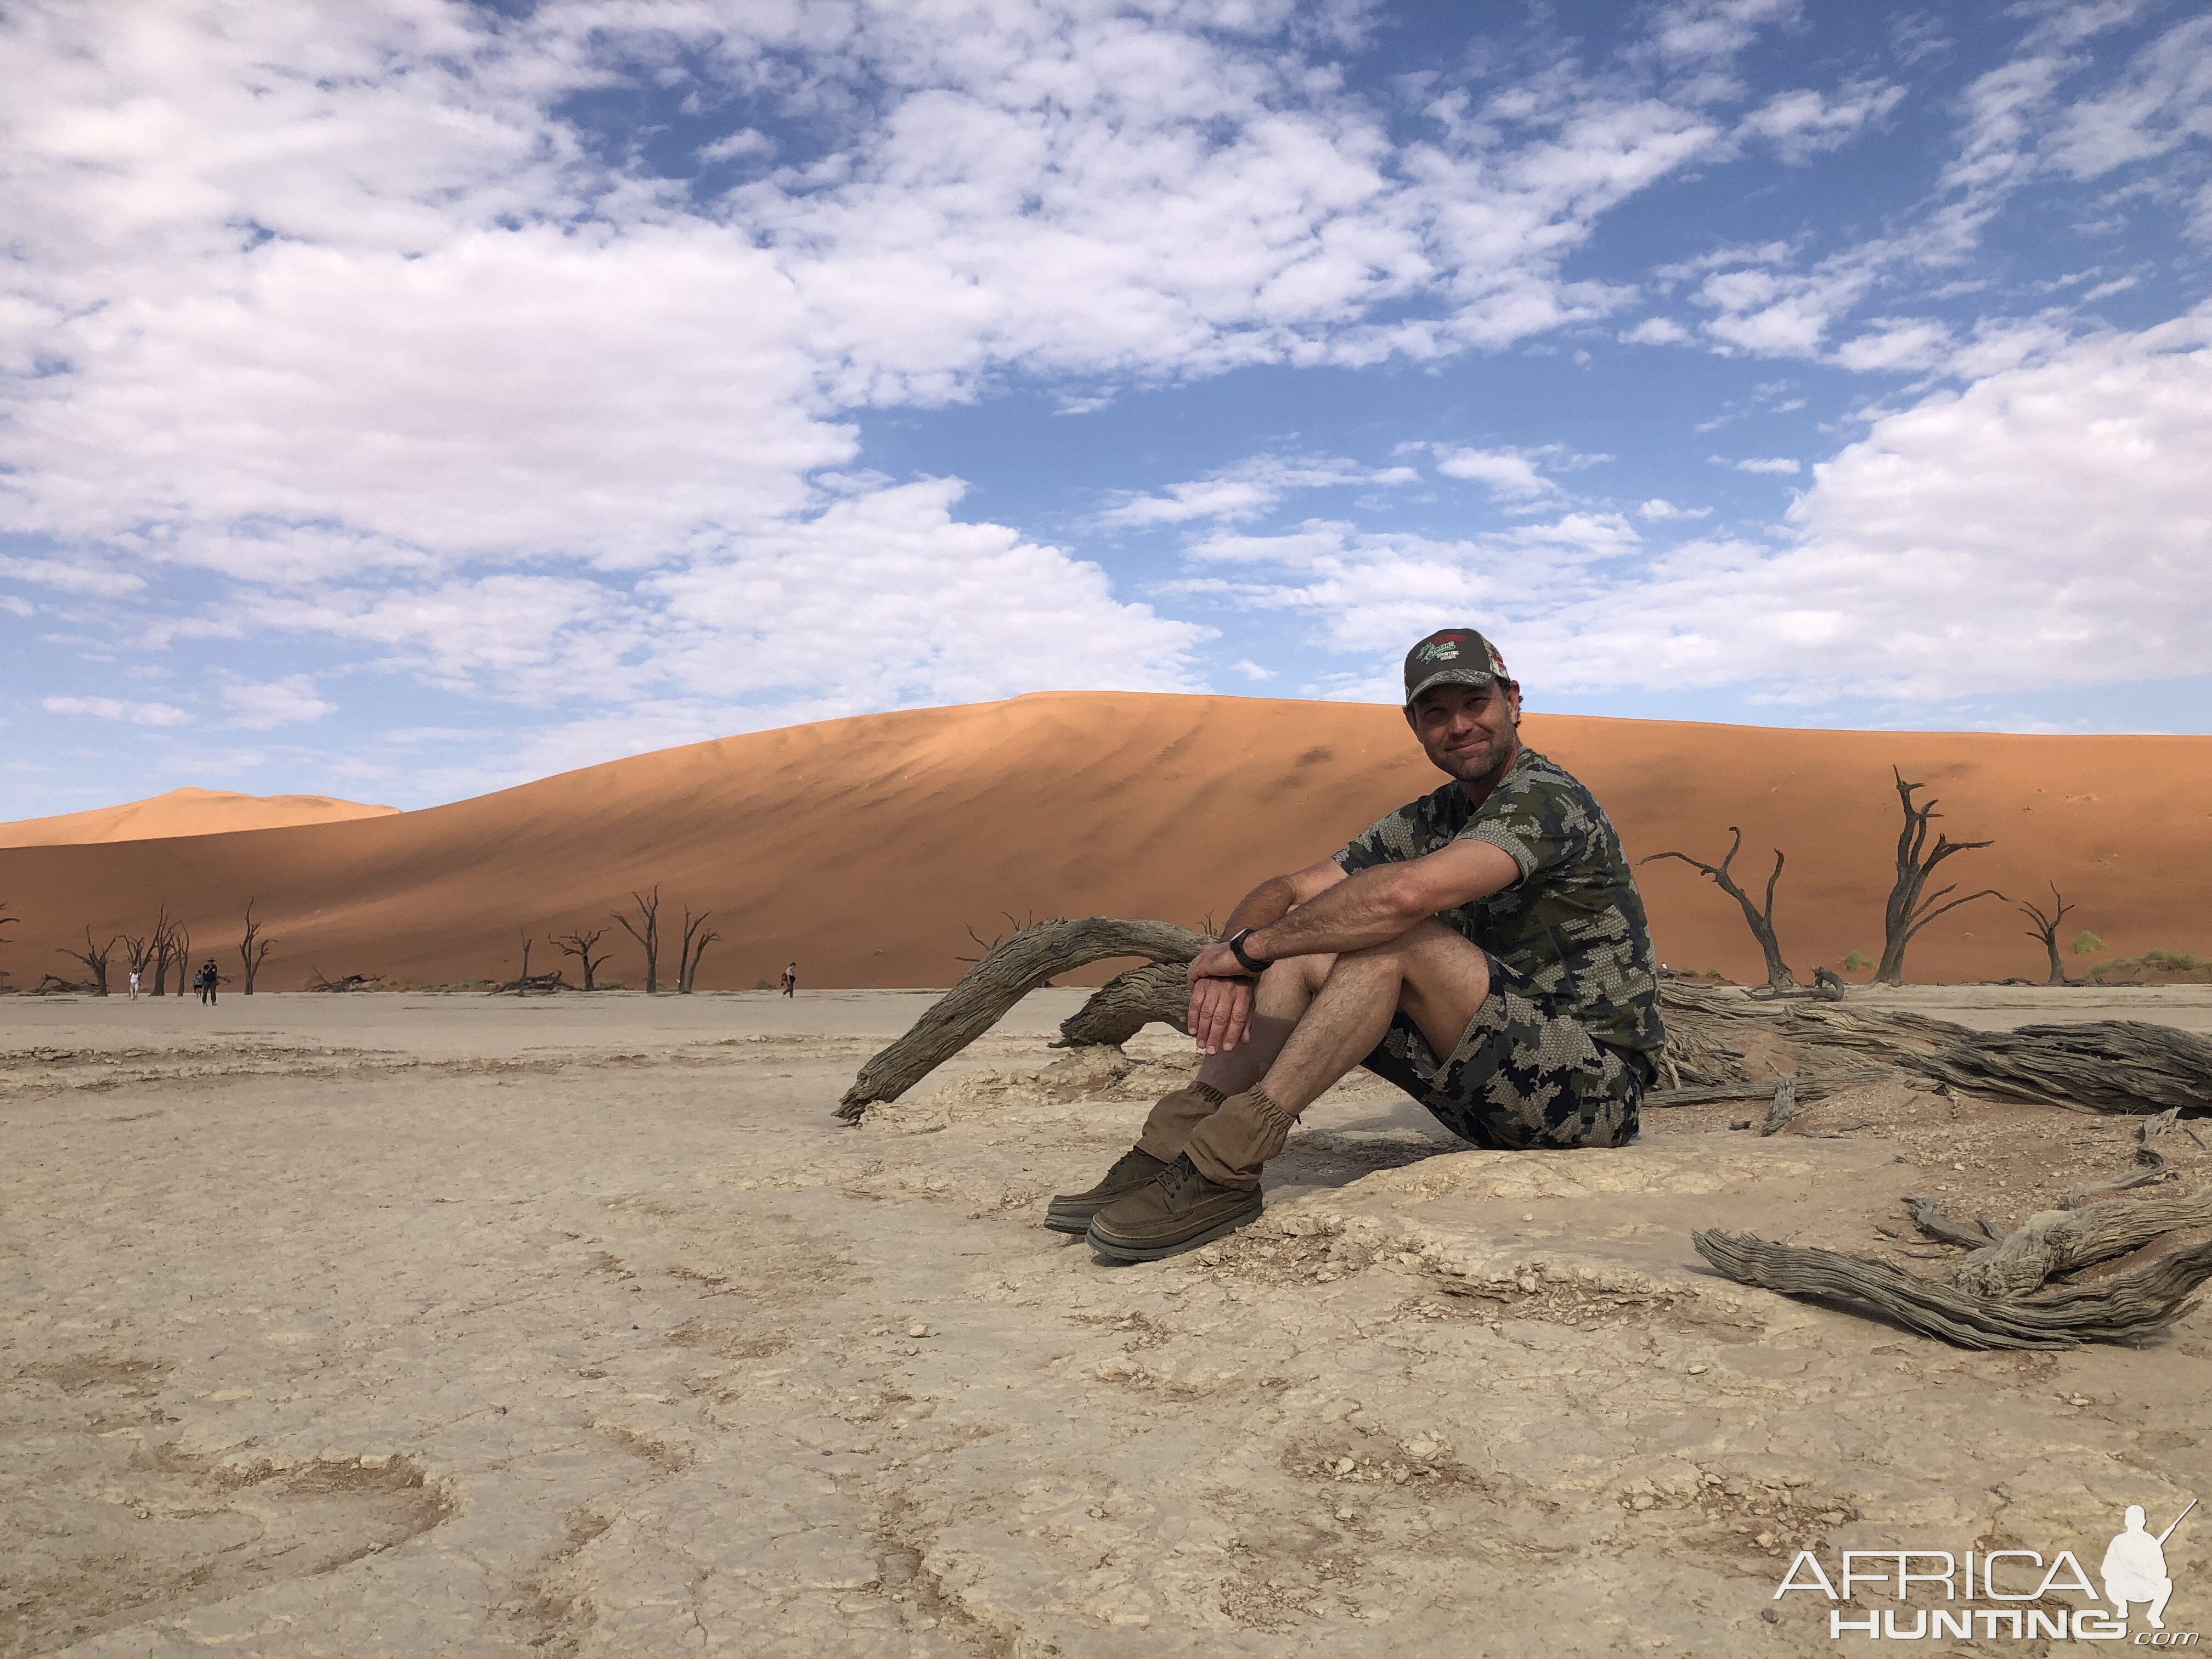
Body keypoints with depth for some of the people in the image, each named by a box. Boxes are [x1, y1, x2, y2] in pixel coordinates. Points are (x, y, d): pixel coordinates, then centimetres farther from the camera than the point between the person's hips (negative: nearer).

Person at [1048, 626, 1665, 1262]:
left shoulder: (1546, 798, -16)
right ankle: (1170, 1148, -16)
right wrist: (1231, 966, -17)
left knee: (1392, 937, -28)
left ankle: (1223, 1169, -30)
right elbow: (1286, 891, 6)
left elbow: (1407, 894, -33)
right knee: (1303, 946, -6)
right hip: (1502, 1091, 8)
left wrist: (1249, 946, -23)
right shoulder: (1429, 821, 11)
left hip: (1598, 1086, -8)